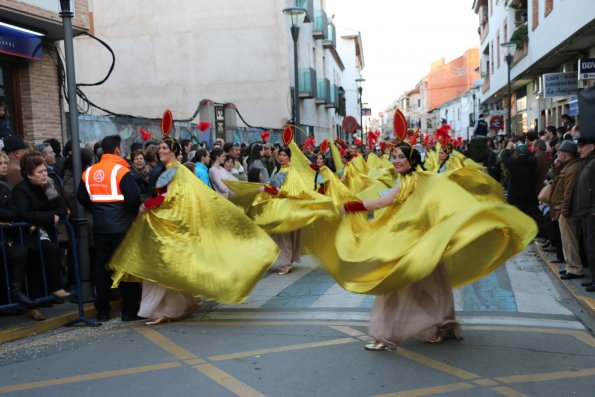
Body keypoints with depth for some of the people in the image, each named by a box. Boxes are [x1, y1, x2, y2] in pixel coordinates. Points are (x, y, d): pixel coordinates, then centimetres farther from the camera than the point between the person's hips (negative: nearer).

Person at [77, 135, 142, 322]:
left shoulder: (89, 172, 5)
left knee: (101, 266, 13)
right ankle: (129, 310, 6)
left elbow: (82, 198, 11)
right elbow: (134, 198, -18)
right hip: (121, 227, -5)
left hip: (100, 227, 5)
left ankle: (102, 311, 19)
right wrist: (135, 210, 1)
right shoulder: (121, 170, -12)